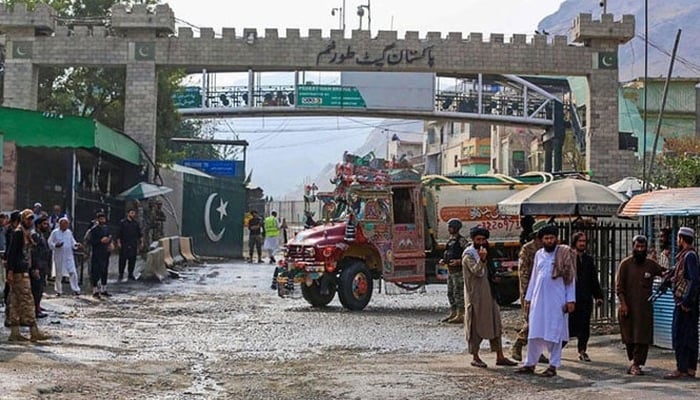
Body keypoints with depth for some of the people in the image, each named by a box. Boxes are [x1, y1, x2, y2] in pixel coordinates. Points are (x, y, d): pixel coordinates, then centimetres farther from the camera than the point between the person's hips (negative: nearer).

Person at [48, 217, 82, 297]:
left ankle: (75, 290, -2)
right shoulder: (55, 232, -4)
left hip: (69, 256, 2)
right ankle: (58, 290, 20)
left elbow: (72, 242, 15)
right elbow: (50, 243, -4)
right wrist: (56, 245, -23)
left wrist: (76, 245, -6)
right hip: (59, 257, -2)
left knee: (73, 272, -7)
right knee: (59, 274, 7)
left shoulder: (69, 232, 8)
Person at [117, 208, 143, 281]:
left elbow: (139, 234, 16)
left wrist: (141, 242, 9)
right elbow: (119, 233, -1)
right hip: (124, 244, -3)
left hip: (133, 245, 4)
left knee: (132, 259, 4)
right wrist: (118, 242, -8)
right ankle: (121, 274, 6)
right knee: (122, 259, -2)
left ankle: (130, 274, 13)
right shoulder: (122, 222, 0)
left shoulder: (136, 223, 11)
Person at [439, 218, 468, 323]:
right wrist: (443, 260, 8)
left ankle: (460, 316, -2)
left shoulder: (461, 240, -13)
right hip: (450, 271, 9)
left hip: (459, 271, -9)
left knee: (459, 293, -6)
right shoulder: (449, 241, 14)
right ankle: (453, 313, 21)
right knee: (450, 293, 13)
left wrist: (459, 261, -26)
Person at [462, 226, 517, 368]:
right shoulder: (468, 254, -12)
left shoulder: (484, 251, 14)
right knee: (476, 327, -1)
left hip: (488, 294, 8)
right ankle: (475, 358, 9)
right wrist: (482, 259, -40)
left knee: (495, 325, 7)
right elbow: (477, 271, -26)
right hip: (475, 295, -8)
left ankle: (500, 357, 10)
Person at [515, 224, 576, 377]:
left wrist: (571, 300, -8)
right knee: (534, 333, 6)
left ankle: (553, 366, 7)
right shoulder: (539, 254, 11)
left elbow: (570, 278, -2)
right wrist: (528, 298, 13)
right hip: (538, 299, 4)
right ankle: (530, 364, 12)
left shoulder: (564, 254, -2)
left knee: (554, 334, 0)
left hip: (556, 301, -4)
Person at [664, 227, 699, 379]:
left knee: (679, 335, -6)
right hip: (687, 302, 10)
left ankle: (681, 369, -3)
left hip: (684, 303, -10)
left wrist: (686, 302, -23)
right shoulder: (686, 255, 14)